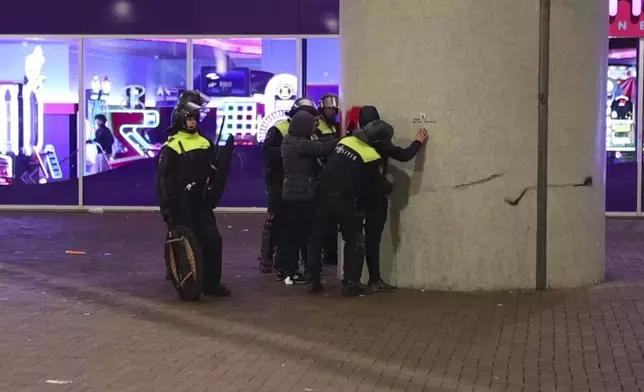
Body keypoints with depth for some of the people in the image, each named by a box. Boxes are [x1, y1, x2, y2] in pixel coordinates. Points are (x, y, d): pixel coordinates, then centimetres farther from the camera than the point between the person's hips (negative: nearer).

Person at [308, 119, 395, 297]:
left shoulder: (346, 140, 9)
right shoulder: (371, 156, -8)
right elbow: (378, 185, 0)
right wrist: (389, 186, 22)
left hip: (322, 192, 6)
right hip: (343, 199, -6)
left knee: (317, 238, 14)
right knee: (355, 241, 8)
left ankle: (313, 280, 17)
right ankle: (351, 284, 5)